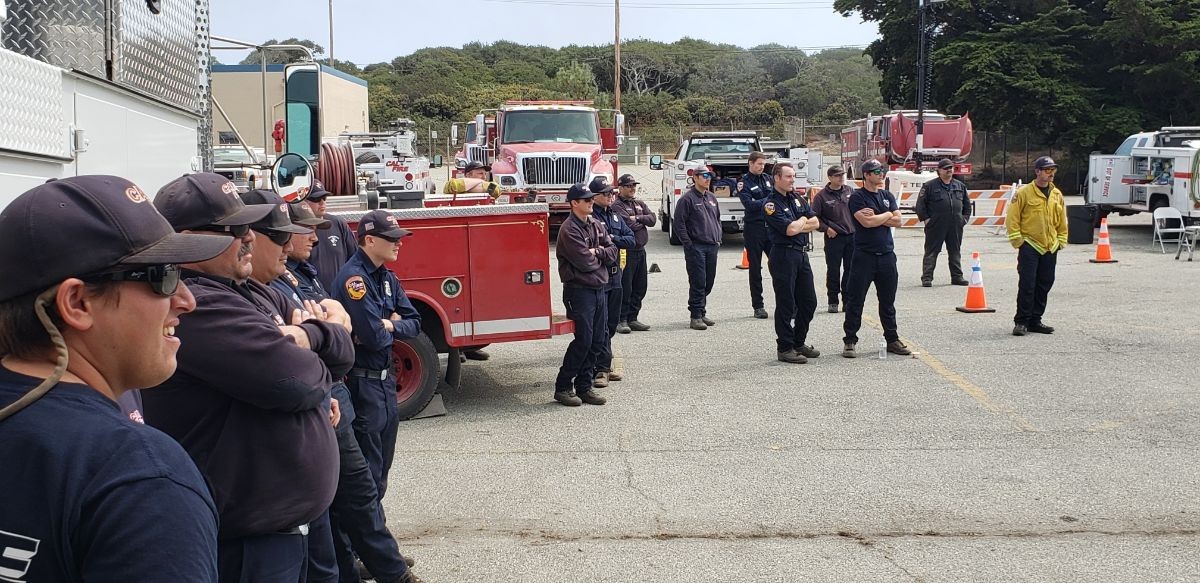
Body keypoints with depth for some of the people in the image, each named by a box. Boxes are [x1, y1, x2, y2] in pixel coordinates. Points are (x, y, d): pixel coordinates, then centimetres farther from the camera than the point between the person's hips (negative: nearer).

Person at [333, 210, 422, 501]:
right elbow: (374, 337, -26)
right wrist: (391, 327, -5)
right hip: (362, 381, -9)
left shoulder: (386, 277, 9)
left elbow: (414, 323, 7)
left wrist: (390, 325, -12)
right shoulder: (354, 277, -20)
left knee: (384, 459, 18)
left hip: (384, 378, 9)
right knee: (369, 466, -1)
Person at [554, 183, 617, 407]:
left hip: (599, 288, 8)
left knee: (596, 340, 7)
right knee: (583, 340, -9)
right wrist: (602, 257, 0)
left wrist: (597, 251, -10)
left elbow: (614, 253, 9)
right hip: (579, 290, -8)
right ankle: (562, 387, 2)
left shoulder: (596, 225, 14)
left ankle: (584, 387, 15)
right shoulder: (569, 229, -12)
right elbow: (584, 262, -19)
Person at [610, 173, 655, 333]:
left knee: (640, 287, 10)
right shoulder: (617, 206, -8)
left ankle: (632, 318, 18)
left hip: (640, 250, 8)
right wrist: (642, 222, 0)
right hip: (626, 252, -8)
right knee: (625, 288, -6)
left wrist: (637, 218, -10)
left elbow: (653, 219, 5)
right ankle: (621, 321, -1)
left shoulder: (640, 204, 18)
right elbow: (628, 225, -19)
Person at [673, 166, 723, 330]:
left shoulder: (711, 197, 15)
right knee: (697, 283, -7)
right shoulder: (688, 198, -8)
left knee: (709, 282, 10)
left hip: (712, 247, 7)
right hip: (696, 247, -7)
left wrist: (718, 239, 15)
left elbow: (718, 219, 26)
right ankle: (696, 316, -1)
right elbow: (678, 223, -11)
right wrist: (688, 244, -12)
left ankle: (701, 312, 22)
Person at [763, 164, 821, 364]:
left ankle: (798, 343, 25)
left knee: (808, 302, 12)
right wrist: (803, 220, -1)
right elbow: (790, 229, -21)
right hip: (783, 255, -8)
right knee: (786, 304, -2)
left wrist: (796, 226, -8)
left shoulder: (797, 199, 14)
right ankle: (785, 348, 5)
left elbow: (816, 223, 7)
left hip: (802, 254, 8)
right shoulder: (771, 204, -11)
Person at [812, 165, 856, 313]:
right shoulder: (822, 196, -4)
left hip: (852, 236, 4)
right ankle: (833, 301, 10)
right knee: (833, 270, 1)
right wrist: (826, 229, -11)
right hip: (833, 238, -3)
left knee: (850, 270, 7)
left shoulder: (850, 191, 7)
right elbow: (814, 217, -3)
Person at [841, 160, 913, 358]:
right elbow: (866, 222, -17)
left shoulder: (887, 196, 14)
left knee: (888, 301, 12)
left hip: (887, 255, 5)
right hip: (864, 255, -5)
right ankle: (850, 341, 4)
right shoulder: (857, 197, -4)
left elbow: (897, 221, 4)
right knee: (855, 301, -2)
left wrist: (875, 217, -8)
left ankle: (892, 340, 19)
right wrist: (887, 215, -2)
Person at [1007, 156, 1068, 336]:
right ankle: (1021, 322, -1)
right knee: (1027, 285, -8)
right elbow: (1012, 218, -6)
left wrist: (1061, 240, 13)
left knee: (1044, 285, 8)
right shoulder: (1023, 193, -6)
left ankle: (1035, 320, 17)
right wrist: (1017, 240, -10)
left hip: (1050, 247, 6)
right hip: (1029, 246, -5)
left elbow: (1062, 220, 18)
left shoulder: (1057, 194, 10)